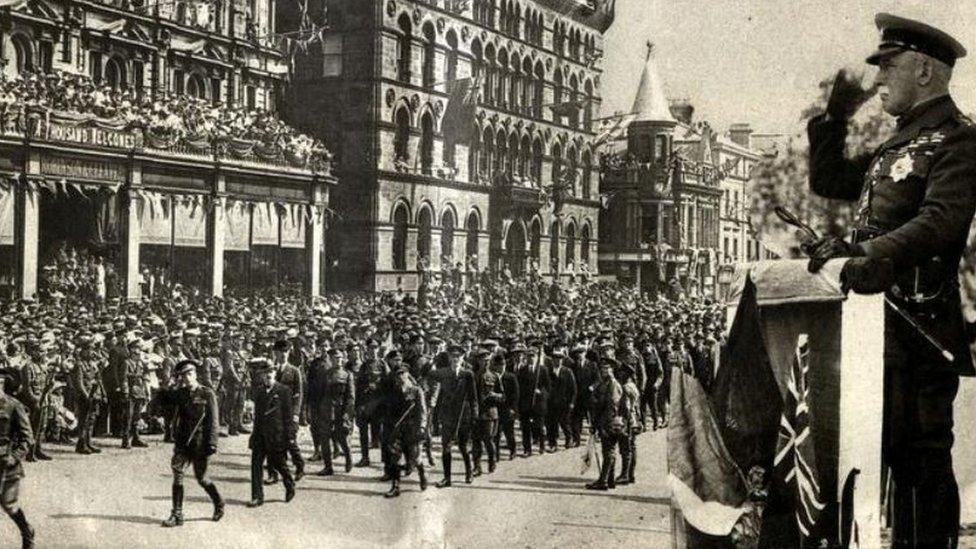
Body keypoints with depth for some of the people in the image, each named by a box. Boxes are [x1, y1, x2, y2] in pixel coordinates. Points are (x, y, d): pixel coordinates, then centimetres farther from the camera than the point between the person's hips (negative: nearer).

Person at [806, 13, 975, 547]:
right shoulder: (899, 145, 20)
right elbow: (828, 181, 29)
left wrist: (871, 253, -36)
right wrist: (835, 116, 20)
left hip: (919, 325, -9)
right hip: (882, 321, 9)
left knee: (921, 452, -5)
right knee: (897, 450, 15)